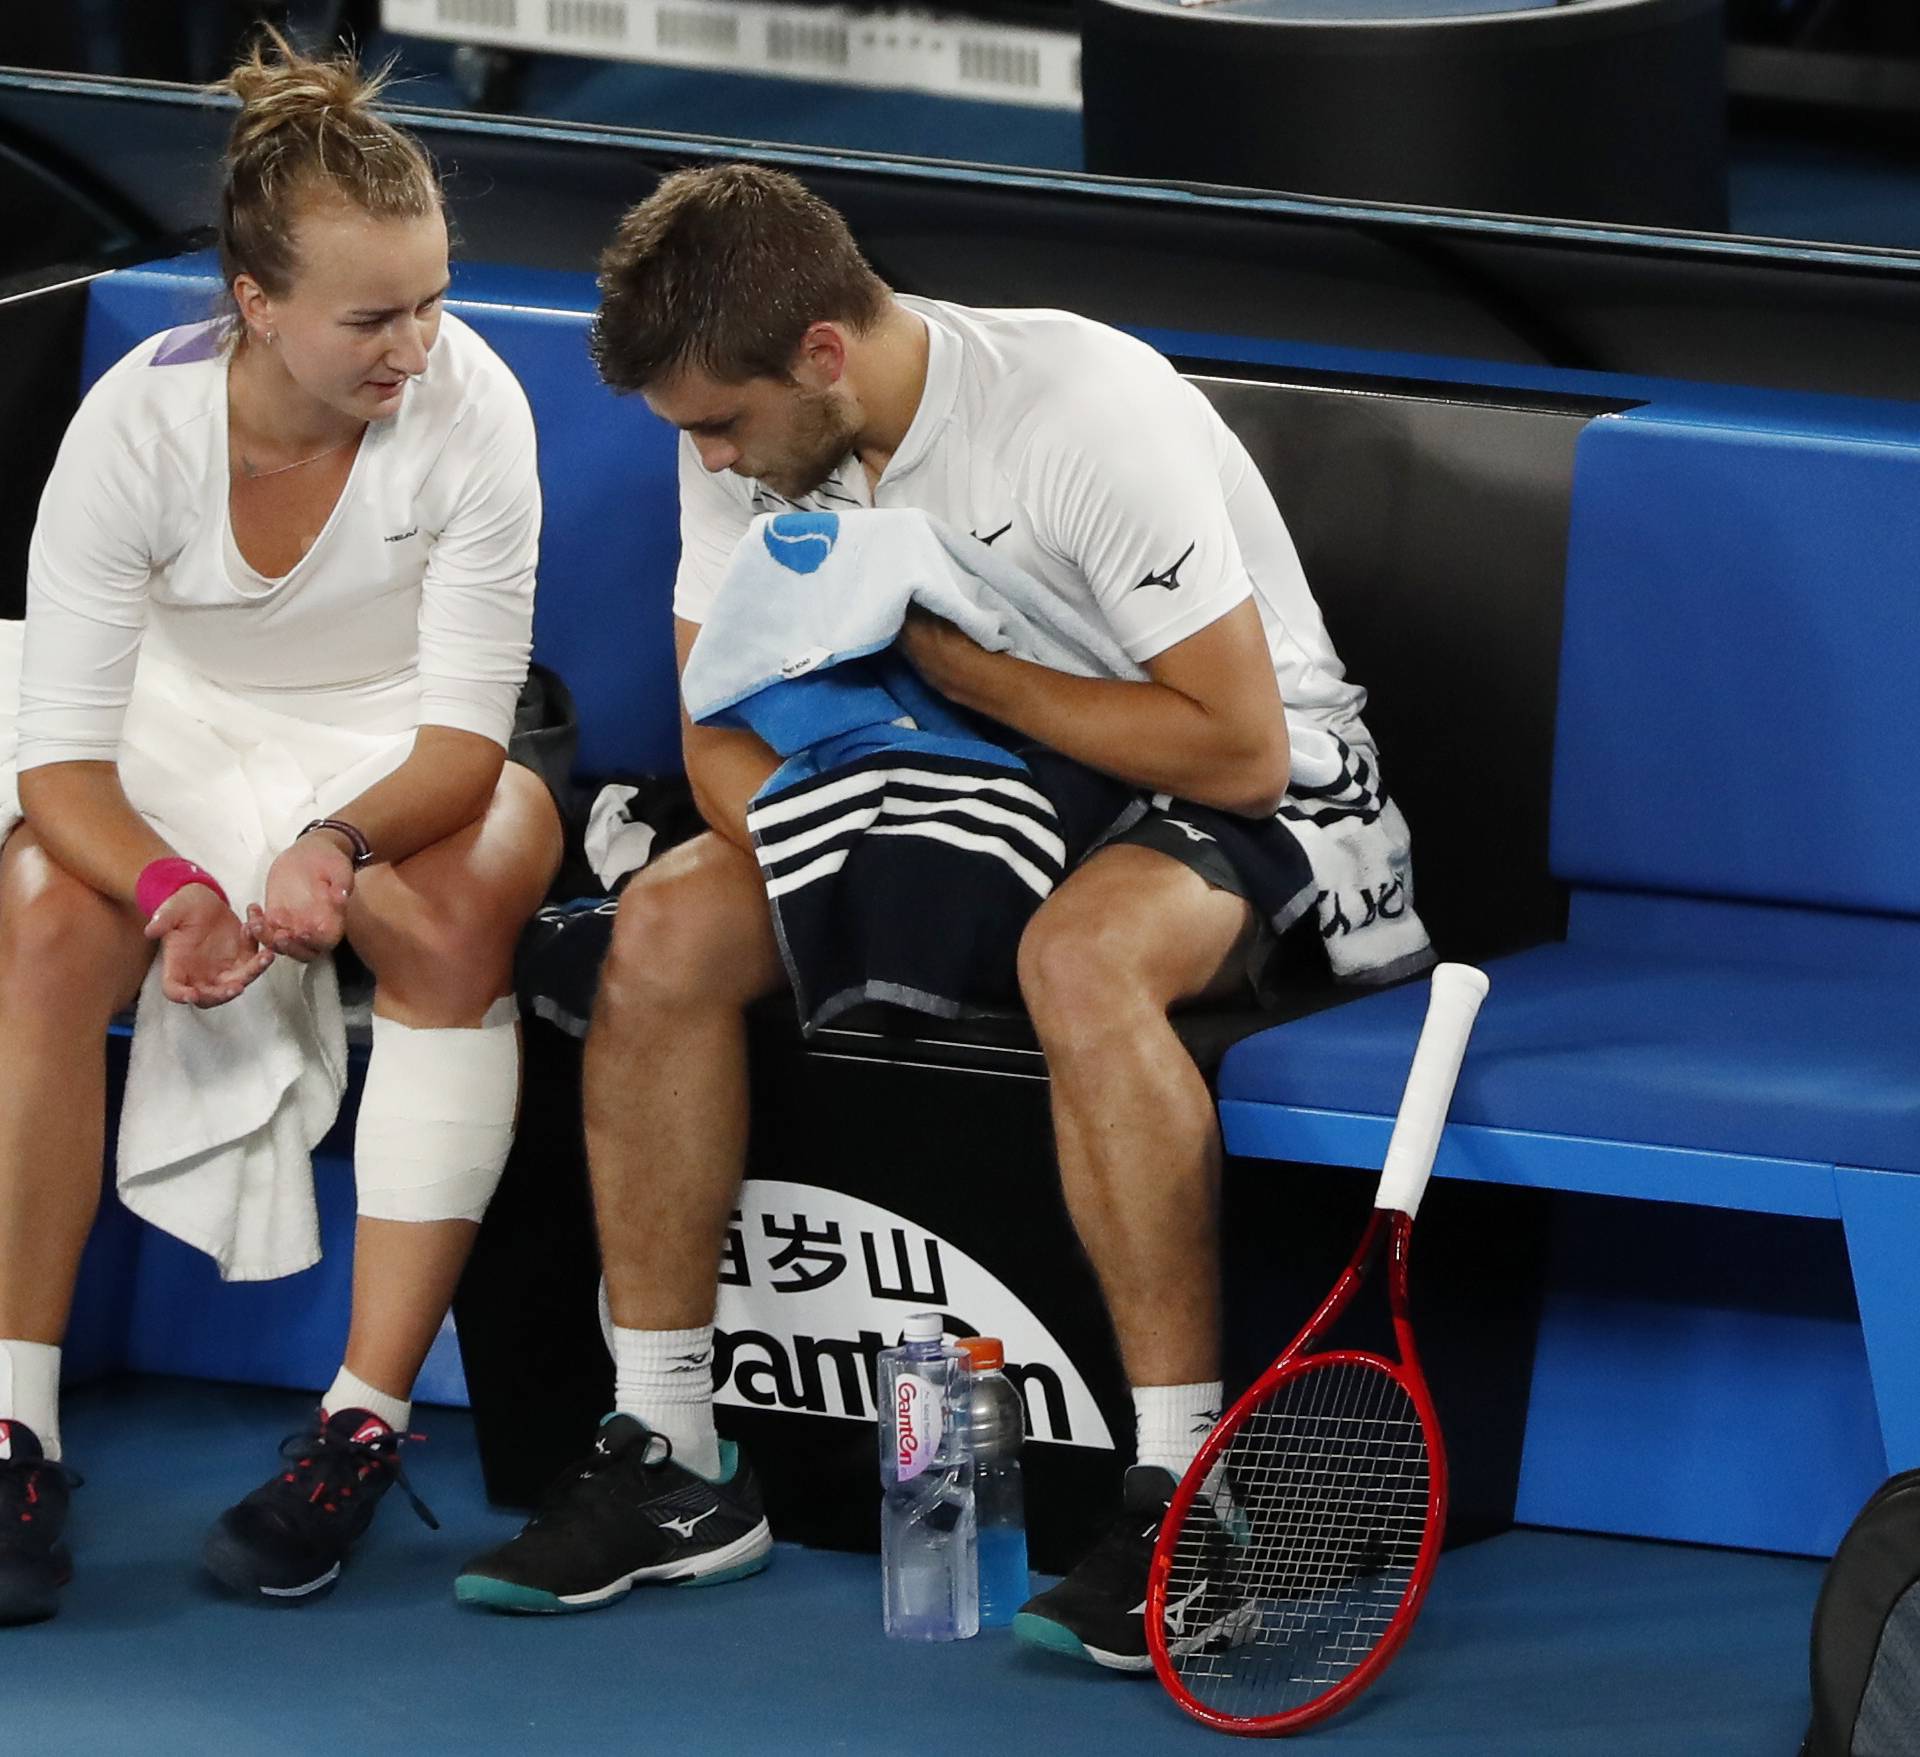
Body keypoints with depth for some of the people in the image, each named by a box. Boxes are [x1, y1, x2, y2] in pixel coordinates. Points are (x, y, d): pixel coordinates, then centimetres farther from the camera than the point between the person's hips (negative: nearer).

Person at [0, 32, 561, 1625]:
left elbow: (465, 732, -19)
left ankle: (365, 1423, -32)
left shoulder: (469, 407, -21)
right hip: (179, 740, 0)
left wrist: (342, 846, -40)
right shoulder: (137, 424, -21)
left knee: (454, 914, -34)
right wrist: (166, 887, -39)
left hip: (404, 760, 0)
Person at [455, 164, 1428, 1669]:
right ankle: (667, 1466, -9)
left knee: (1080, 957, -40)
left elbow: (1239, 748, -27)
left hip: (1238, 804, -7)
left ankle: (1185, 1493, -34)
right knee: (666, 926, -16)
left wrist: (961, 661, -24)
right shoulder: (742, 433, -6)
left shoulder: (1089, 410, -27)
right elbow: (725, 728, 0)